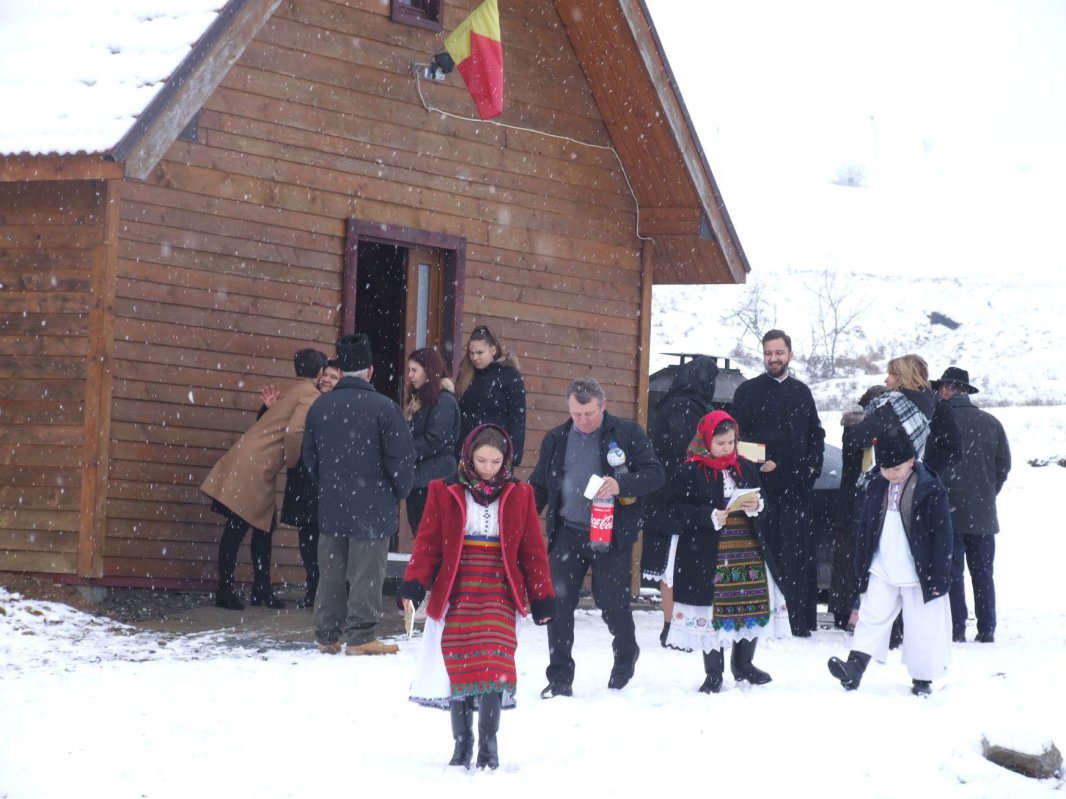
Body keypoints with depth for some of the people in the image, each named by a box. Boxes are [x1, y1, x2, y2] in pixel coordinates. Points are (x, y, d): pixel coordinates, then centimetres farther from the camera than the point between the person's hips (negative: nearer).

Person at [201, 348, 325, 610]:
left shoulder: (295, 393, 21)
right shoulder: (311, 396, -9)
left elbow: (278, 426, 10)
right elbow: (294, 432, -22)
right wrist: (292, 462, -10)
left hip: (254, 467, 10)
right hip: (253, 468, -10)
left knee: (263, 527, 14)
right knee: (237, 528, -5)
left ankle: (261, 589, 19)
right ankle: (225, 591, -2)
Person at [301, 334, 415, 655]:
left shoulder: (319, 407, 3)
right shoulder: (383, 407, -14)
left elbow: (309, 458, 13)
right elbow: (401, 457, -11)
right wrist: (400, 492, 6)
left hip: (331, 506, 5)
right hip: (372, 506, -5)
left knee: (330, 571, 12)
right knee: (366, 573, 0)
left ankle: (327, 635, 16)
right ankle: (360, 637, -1)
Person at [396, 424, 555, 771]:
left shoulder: (518, 495, 7)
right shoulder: (445, 492, 3)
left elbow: (533, 548, 9)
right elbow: (428, 541, 2)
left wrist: (542, 597, 7)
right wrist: (413, 583, -10)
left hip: (498, 595, 0)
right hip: (455, 595, 0)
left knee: (493, 666, -13)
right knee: (458, 668, 0)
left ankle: (488, 745, -5)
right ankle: (462, 744, 12)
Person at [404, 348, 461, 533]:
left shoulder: (444, 401, -10)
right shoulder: (418, 398, 18)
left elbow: (433, 442, -16)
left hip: (433, 480, -9)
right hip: (417, 478, 9)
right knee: (418, 530, 9)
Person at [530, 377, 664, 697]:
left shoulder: (628, 433, -2)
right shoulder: (556, 439, 9)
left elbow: (654, 474, -8)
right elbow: (538, 486, 15)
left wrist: (621, 484, -26)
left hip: (612, 533, -3)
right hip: (567, 533, 3)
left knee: (613, 604, 6)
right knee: (558, 603, -3)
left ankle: (625, 659, 35)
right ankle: (559, 678, 6)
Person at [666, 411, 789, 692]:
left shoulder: (746, 468, 9)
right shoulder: (690, 471, -6)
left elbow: (761, 499, 16)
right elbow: (679, 508, -9)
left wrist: (756, 506, -7)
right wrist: (710, 517, -20)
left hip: (748, 549, 4)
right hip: (708, 553, -4)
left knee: (755, 606, 7)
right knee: (711, 610, 0)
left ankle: (743, 664, 27)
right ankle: (713, 673, 13)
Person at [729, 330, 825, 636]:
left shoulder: (801, 392, 17)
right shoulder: (748, 391, 5)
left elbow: (816, 433, 21)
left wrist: (813, 466, 7)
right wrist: (758, 463, -11)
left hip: (797, 486, 3)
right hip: (762, 485, -3)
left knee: (798, 555, 1)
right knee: (764, 553, -7)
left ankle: (800, 620, 4)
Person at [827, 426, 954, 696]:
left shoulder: (930, 490, -12)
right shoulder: (876, 487, 5)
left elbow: (942, 535, -11)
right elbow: (864, 528, 12)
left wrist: (939, 577, -12)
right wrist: (862, 568, 11)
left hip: (918, 574, -4)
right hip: (881, 572, 4)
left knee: (922, 628, 5)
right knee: (871, 618, -3)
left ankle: (922, 678, 16)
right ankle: (854, 668, -8)